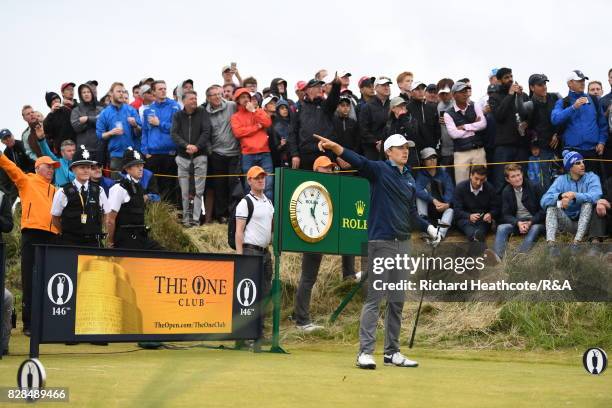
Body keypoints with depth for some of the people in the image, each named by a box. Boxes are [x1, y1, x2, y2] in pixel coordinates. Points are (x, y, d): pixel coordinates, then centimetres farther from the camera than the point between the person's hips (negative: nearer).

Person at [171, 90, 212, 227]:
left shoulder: (202, 113, 4)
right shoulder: (178, 116, 7)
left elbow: (206, 131, -5)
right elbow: (174, 134, -4)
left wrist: (197, 146, -17)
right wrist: (186, 145, -19)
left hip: (200, 155, -1)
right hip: (183, 156, 1)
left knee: (199, 190, -5)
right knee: (184, 190, 1)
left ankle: (196, 218, -4)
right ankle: (186, 218, 7)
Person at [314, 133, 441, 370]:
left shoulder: (409, 179, 16)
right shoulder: (379, 170, -4)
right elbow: (357, 161, -23)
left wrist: (429, 228, 12)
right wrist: (334, 146, -40)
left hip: (403, 243, 7)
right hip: (381, 243, -7)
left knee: (397, 301, 11)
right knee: (374, 298, -8)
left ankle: (392, 352, 19)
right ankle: (365, 352, -7)